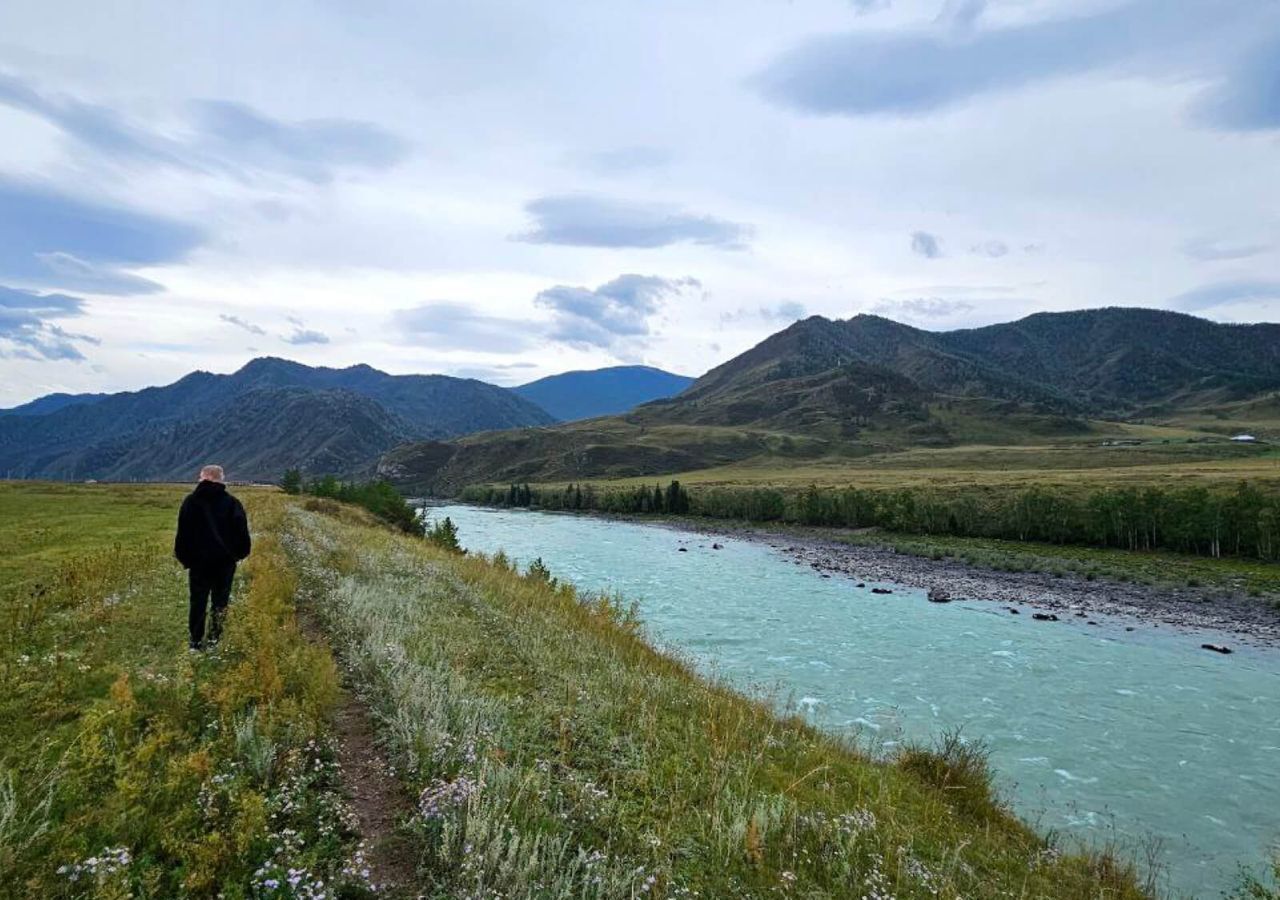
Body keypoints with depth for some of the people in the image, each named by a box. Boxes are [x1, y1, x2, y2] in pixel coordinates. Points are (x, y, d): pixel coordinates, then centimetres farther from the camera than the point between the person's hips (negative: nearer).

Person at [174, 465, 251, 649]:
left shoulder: (191, 501, 0)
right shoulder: (232, 503, -2)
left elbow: (183, 533, 1)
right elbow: (241, 532, -2)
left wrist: (184, 557, 9)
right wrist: (239, 553, 9)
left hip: (198, 560, 1)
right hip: (225, 560, 0)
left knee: (198, 602, 8)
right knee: (221, 601, 7)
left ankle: (196, 642, 8)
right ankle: (215, 638, 4)